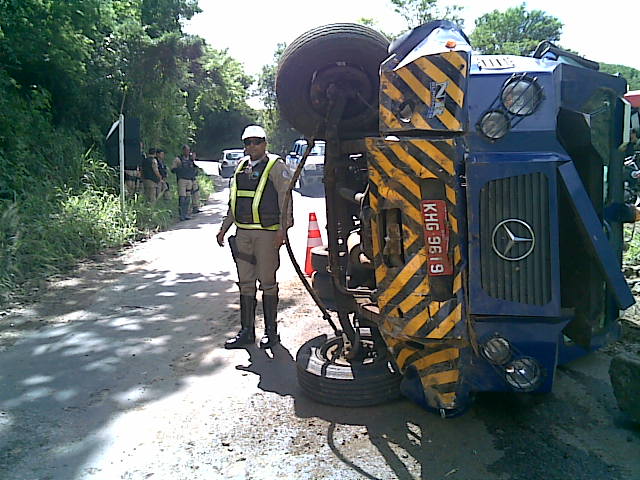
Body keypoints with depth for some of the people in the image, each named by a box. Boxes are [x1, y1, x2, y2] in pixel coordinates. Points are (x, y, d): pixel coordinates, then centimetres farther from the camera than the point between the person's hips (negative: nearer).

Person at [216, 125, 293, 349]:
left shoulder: (275, 166, -4)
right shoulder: (241, 167, 16)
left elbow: (285, 198, -11)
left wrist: (282, 229, -19)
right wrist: (224, 228, 20)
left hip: (266, 232, -6)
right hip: (242, 232, 7)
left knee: (267, 282, 2)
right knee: (245, 283, 10)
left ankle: (271, 331, 14)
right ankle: (247, 331, 19)